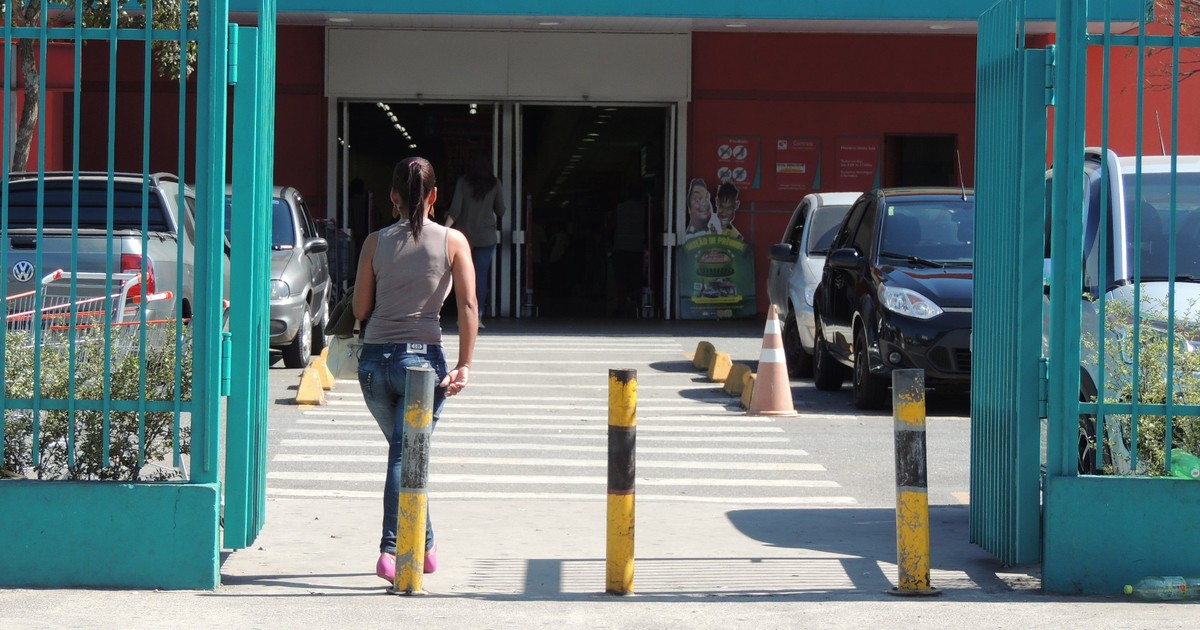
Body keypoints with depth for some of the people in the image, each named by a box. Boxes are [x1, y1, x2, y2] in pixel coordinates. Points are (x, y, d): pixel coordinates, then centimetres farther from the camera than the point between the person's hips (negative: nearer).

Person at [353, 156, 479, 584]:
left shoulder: (376, 242, 3)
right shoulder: (452, 241, -1)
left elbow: (360, 310, 4)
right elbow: (469, 307, -7)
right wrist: (464, 365, -6)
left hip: (374, 359, 2)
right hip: (422, 357, -2)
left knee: (405, 450, 18)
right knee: (406, 454, 3)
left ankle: (425, 546, 24)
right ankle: (391, 549, -7)